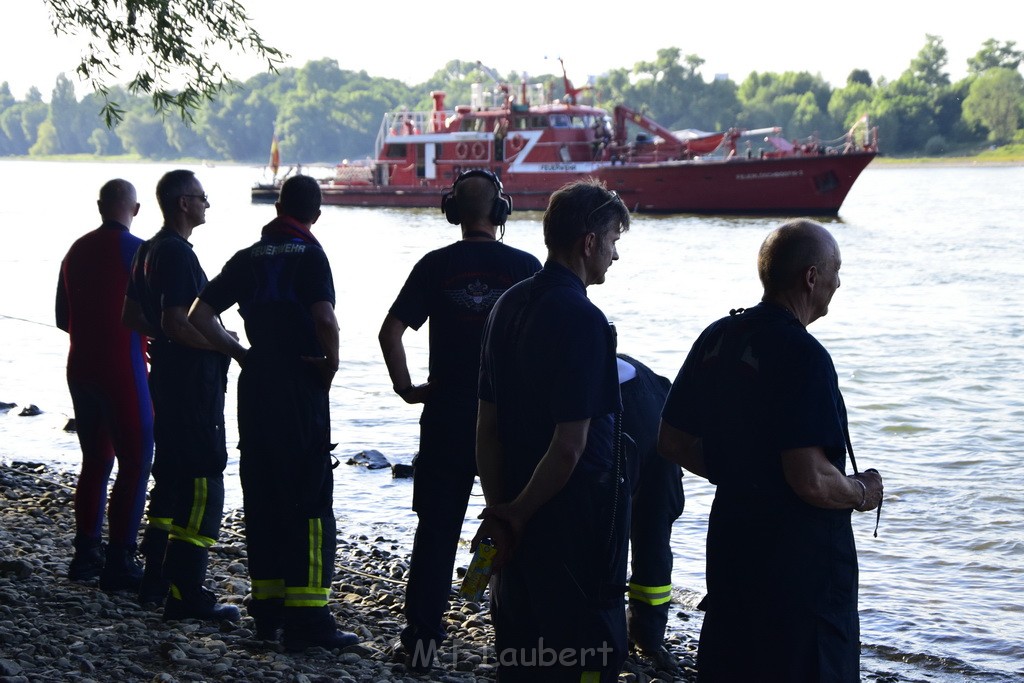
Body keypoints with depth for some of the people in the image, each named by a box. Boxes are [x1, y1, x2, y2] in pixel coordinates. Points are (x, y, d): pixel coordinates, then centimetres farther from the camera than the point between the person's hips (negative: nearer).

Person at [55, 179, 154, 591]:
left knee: (95, 460, 16)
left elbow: (63, 319, 16)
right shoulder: (135, 250, -11)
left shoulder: (77, 250, 10)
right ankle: (119, 561, -6)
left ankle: (86, 553, 18)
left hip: (81, 368, 7)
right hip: (122, 369, -7)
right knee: (135, 463, -3)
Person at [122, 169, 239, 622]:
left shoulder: (149, 250, 14)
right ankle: (186, 593, -9)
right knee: (203, 482, -9)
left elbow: (132, 316, 21)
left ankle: (157, 578, 24)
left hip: (167, 375, 11)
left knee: (171, 474, 17)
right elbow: (177, 324, -25)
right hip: (193, 378, -11)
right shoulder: (178, 254, -17)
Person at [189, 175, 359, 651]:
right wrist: (330, 363, -7)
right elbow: (324, 319, -23)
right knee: (309, 501, -3)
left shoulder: (247, 259, 10)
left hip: (255, 385, 6)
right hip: (301, 388, -6)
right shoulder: (309, 255, -8)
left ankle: (268, 607, 17)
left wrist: (240, 353, 10)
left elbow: (200, 316, 6)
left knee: (261, 498, 13)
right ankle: (306, 616, -5)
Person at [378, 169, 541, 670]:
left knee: (436, 528, 7)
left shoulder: (436, 266, -3)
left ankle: (422, 636, 7)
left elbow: (390, 332, -7)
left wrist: (406, 388, 3)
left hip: (446, 414, 1)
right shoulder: (524, 267, -4)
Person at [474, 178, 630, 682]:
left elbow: (487, 427, 8)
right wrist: (519, 513, -10)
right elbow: (570, 445, -22)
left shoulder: (509, 305, 7)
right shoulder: (582, 320, -19)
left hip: (519, 521, 8)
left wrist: (498, 509, 7)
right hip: (577, 522, -8)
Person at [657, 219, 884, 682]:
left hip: (730, 538, 8)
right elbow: (811, 481, -26)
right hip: (800, 554, -8)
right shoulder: (803, 356, -21)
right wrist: (862, 493, -7)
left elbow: (672, 442, 11)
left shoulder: (717, 339, 4)